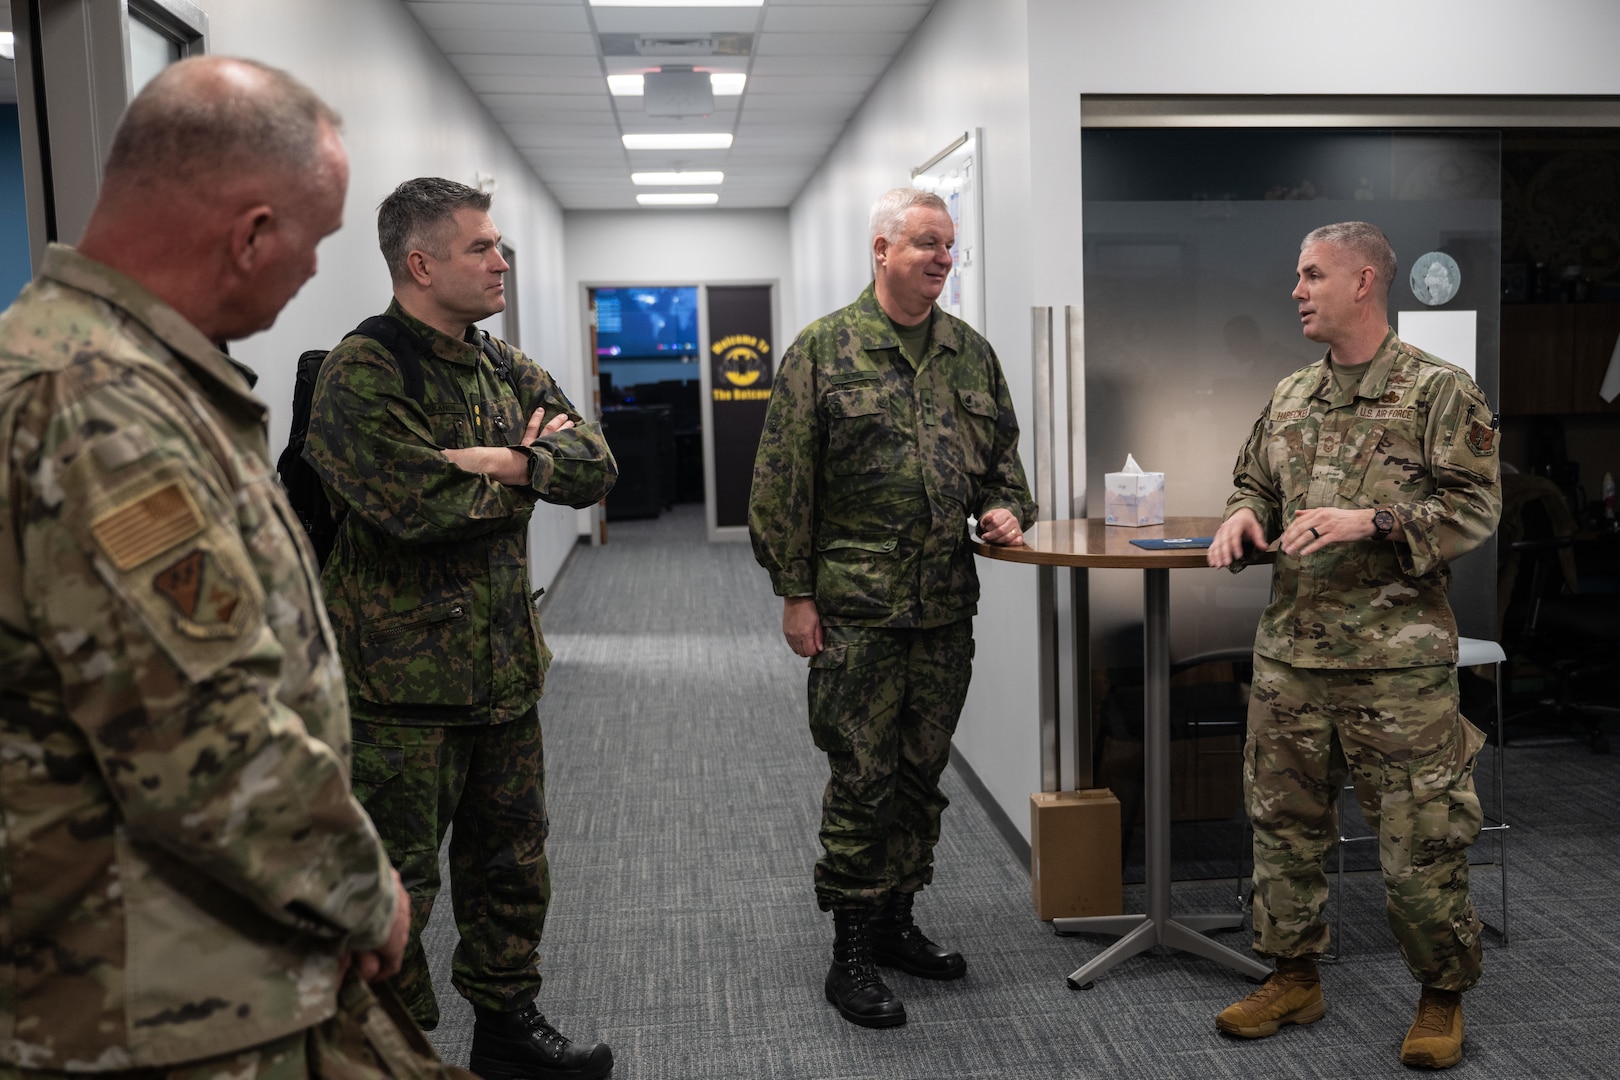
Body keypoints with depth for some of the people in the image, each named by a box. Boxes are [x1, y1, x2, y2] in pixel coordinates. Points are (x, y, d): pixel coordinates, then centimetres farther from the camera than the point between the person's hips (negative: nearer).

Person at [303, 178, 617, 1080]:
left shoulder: (507, 369, 12)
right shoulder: (363, 373, -13)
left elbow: (594, 463, 1)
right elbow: (414, 501, -27)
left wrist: (502, 461, -17)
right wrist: (528, 467, -10)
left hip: (506, 669, 8)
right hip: (402, 684, -7)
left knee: (513, 862, 18)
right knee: (396, 884, 5)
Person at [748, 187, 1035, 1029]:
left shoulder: (972, 353, 11)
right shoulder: (823, 349, -4)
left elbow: (1002, 453, 22)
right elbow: (782, 480, -6)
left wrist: (1007, 508, 1)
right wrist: (795, 591, -9)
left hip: (947, 606, 5)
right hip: (855, 607, -5)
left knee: (922, 773, 13)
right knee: (862, 780, -1)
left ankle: (896, 921, 29)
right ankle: (851, 952, 12)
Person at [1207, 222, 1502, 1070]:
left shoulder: (1439, 390, -4)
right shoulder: (1288, 396, 13)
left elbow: (1475, 507, -9)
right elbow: (1254, 482, 23)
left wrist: (1371, 521, -21)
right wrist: (1243, 516, 0)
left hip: (1397, 659, -5)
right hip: (1289, 650, 6)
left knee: (1419, 842, 2)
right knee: (1284, 824, 13)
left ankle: (1443, 997, 22)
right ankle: (1294, 977, 29)